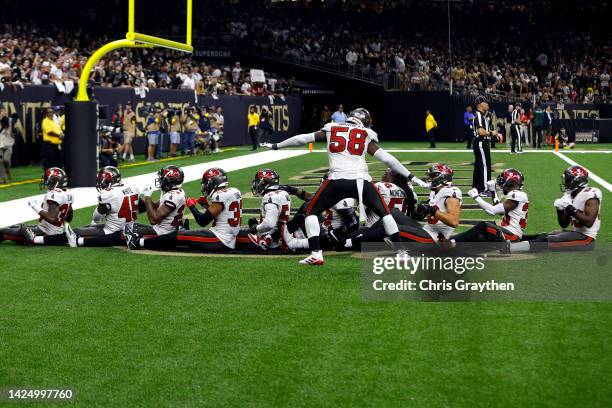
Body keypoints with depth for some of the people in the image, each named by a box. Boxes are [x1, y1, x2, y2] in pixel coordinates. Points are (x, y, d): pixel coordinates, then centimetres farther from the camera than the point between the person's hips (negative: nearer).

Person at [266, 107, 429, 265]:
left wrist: (276, 146, 36)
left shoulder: (330, 129, 18)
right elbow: (387, 158, 15)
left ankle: (316, 255, 0)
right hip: (362, 179, 1)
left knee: (311, 212, 14)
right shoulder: (366, 135, 16)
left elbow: (303, 138, 24)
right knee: (384, 213, 17)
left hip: (337, 180, -1)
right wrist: (411, 177, 21)